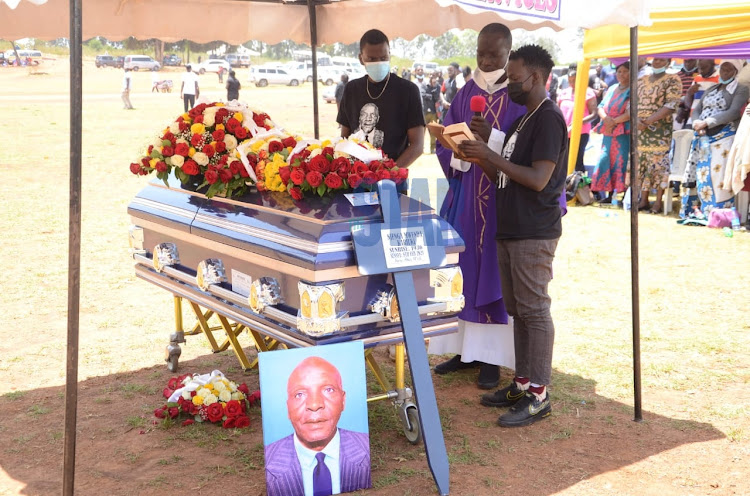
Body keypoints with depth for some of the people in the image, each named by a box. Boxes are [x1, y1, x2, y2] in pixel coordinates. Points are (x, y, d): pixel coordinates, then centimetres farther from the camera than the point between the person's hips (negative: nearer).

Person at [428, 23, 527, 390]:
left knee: (495, 274, 1)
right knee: (462, 270, 8)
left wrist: (492, 138, -24)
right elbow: (444, 143, 9)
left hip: (504, 198, -5)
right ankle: (466, 348, 20)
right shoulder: (466, 93, 9)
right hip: (465, 197, 5)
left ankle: (491, 355, 11)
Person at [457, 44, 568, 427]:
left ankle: (538, 395, 0)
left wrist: (491, 156, -17)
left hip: (535, 233, -10)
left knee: (534, 310, -6)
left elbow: (538, 178, -20)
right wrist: (479, 159, 4)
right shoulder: (523, 121, 18)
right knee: (518, 310, 13)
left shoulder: (549, 119, -12)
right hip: (511, 230, 10)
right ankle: (522, 384, 21)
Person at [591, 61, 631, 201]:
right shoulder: (612, 89, 17)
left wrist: (614, 121, -11)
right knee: (607, 162, 5)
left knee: (622, 162, -9)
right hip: (608, 133, 7)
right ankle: (610, 195, 11)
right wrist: (605, 118, -7)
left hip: (624, 133, -7)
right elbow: (600, 107, 14)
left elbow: (631, 114, -14)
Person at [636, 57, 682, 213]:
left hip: (661, 131, -5)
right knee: (641, 164, 7)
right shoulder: (641, 81, 14)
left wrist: (648, 121, -16)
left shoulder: (672, 80, -3)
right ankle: (644, 200, 15)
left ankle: (658, 202, 4)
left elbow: (670, 106, -13)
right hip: (640, 130, 5)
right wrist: (637, 119, -10)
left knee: (659, 165, -3)